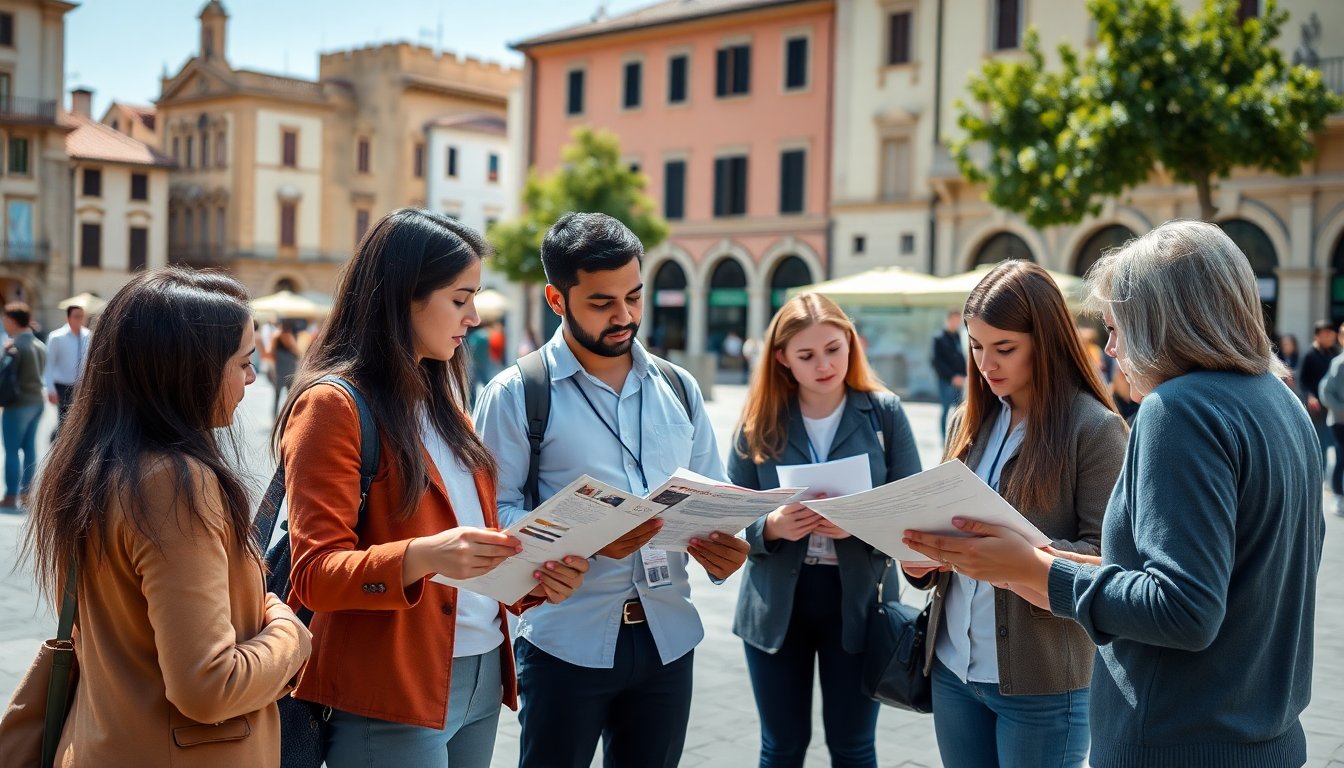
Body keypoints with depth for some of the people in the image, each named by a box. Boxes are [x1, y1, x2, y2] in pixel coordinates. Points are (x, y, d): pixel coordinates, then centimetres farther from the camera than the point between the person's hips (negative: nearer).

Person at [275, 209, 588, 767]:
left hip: (481, 677, 8)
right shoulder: (332, 405, -11)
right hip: (391, 695, -7)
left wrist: (536, 580, -2)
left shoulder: (441, 397, 15)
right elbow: (315, 575, -16)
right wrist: (421, 557, -32)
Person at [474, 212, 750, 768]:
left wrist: (724, 546, -9)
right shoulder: (517, 394, -4)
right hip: (567, 641, -4)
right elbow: (493, 512, -10)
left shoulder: (678, 388, 10)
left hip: (668, 636, 4)